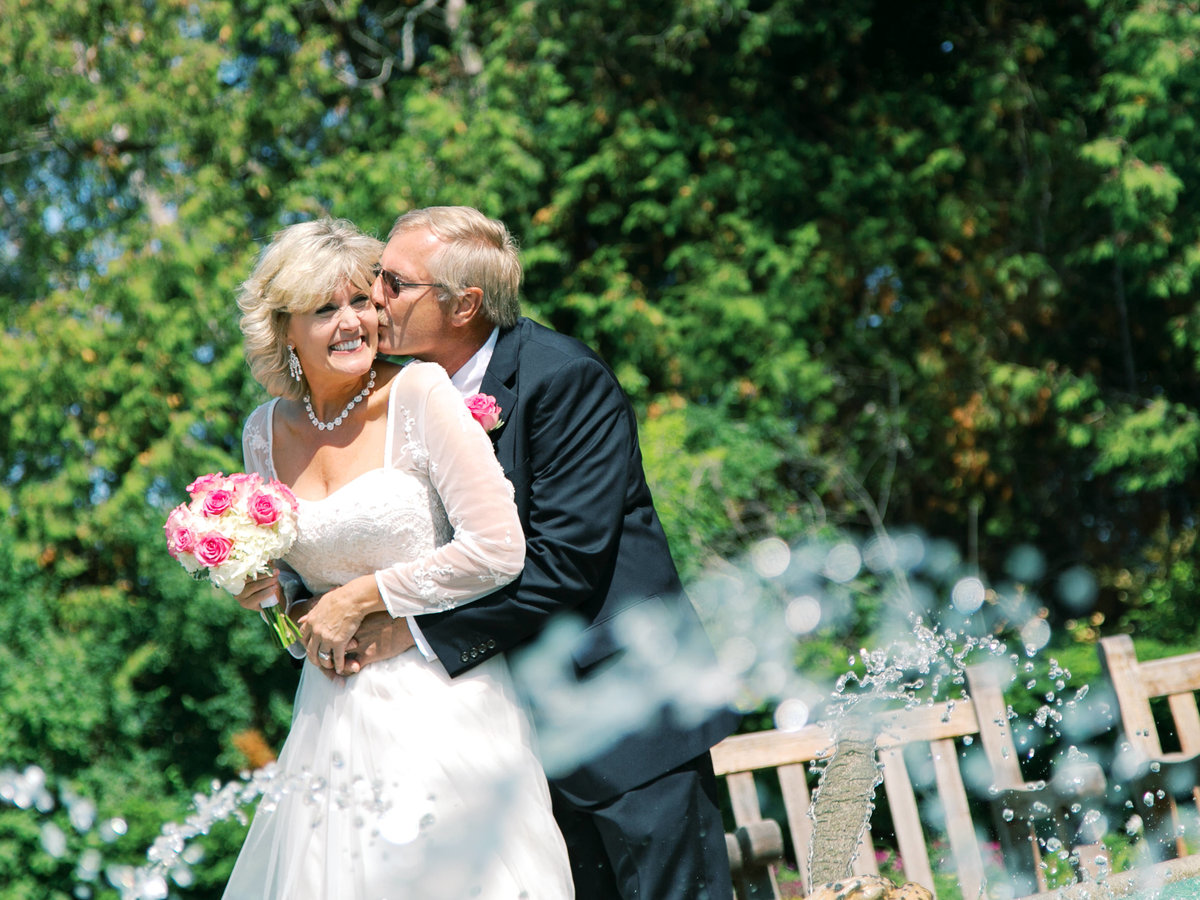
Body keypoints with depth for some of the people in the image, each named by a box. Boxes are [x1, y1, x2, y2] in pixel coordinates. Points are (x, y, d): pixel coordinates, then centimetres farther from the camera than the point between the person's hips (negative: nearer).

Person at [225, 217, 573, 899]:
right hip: (332, 717, 5)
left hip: (440, 708, -5)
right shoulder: (265, 432, 6)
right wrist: (268, 590, -1)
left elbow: (499, 550, -16)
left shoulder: (420, 394, -11)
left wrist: (360, 597, -11)